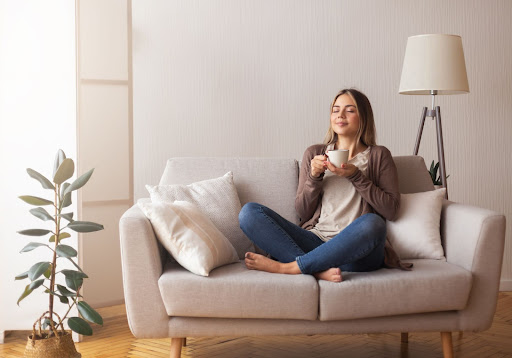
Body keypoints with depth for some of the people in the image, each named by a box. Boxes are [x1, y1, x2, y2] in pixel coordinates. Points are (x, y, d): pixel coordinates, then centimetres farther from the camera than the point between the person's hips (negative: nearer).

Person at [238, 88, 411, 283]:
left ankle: (285, 266, -28)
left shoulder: (378, 155, 12)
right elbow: (303, 211, 13)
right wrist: (314, 177, -3)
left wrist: (355, 176, -6)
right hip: (315, 241, 3)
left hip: (356, 248, -2)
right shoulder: (314, 153, 18)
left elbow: (391, 209, 1)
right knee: (249, 212, -17)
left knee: (372, 223, -39)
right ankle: (319, 269, -33)